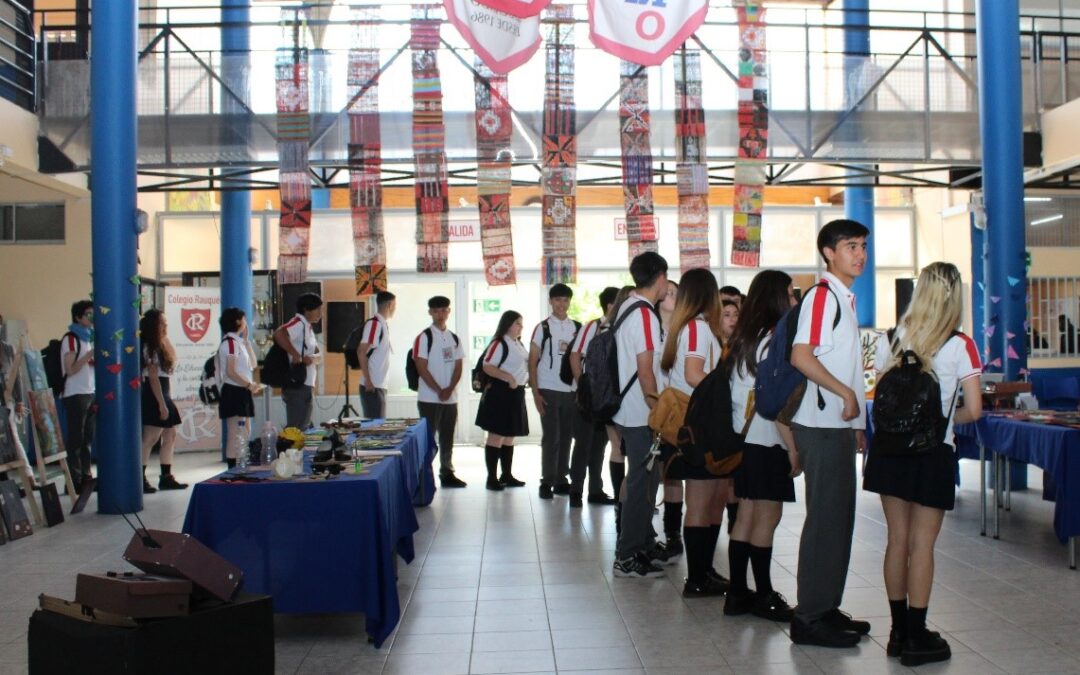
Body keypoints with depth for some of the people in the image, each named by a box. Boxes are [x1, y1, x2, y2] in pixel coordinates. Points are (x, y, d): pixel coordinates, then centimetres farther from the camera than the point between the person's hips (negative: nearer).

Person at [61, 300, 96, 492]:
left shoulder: (90, 337, 17)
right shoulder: (71, 338, -7)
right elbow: (70, 369, -14)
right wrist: (90, 355, -20)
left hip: (91, 394, 7)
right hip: (75, 395, -7)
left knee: (88, 439, 7)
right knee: (76, 439, -4)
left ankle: (86, 476, 12)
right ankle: (74, 481, -2)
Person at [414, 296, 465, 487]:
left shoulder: (454, 338, 11)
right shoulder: (424, 337, -6)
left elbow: (458, 367, 8)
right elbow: (422, 368, -11)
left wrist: (450, 389, -8)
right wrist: (439, 391, -14)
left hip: (451, 398, 5)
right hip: (430, 398, -5)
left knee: (447, 438, 12)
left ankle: (447, 473, 21)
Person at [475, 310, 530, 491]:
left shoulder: (519, 344, 16)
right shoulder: (499, 343, -12)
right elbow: (487, 367, -20)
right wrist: (508, 377, -26)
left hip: (516, 393, 9)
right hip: (500, 393, -9)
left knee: (509, 437, 15)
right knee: (496, 435, -5)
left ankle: (507, 475, 23)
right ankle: (492, 477, -1)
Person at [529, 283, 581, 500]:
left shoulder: (577, 327, 9)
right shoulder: (542, 328, -1)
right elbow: (532, 362, -1)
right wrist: (535, 393, -8)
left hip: (572, 391, 3)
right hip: (549, 391, -3)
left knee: (566, 438, 8)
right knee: (550, 438, -2)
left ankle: (561, 480, 16)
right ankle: (546, 482, 5)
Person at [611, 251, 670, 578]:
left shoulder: (627, 308, 11)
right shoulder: (644, 314, -17)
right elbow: (645, 371, -20)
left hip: (630, 413, 10)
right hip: (642, 415, -10)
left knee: (642, 479, 19)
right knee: (643, 483, -2)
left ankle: (644, 545, 31)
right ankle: (627, 558, 4)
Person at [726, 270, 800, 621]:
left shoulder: (743, 338, 12)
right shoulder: (773, 339, -13)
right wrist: (793, 448, -13)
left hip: (744, 438, 8)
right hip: (768, 442, -8)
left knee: (746, 516, 11)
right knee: (767, 517, 0)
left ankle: (738, 593, 16)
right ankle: (764, 596, 8)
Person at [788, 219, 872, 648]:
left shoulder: (844, 299, 18)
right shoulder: (822, 294, -12)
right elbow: (801, 356, -24)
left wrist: (857, 423, 19)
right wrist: (847, 393, -18)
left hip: (839, 426, 10)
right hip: (822, 425, -10)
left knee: (839, 519, 14)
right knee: (825, 520, -5)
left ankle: (827, 609, 23)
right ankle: (810, 618, 3)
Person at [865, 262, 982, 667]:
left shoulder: (892, 340, 1)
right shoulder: (960, 346, -9)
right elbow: (973, 410, -10)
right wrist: (948, 418, 10)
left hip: (891, 448, 4)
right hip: (933, 453, -3)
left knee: (898, 538, 11)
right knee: (922, 544, 2)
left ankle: (899, 631, 19)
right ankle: (917, 639, 9)